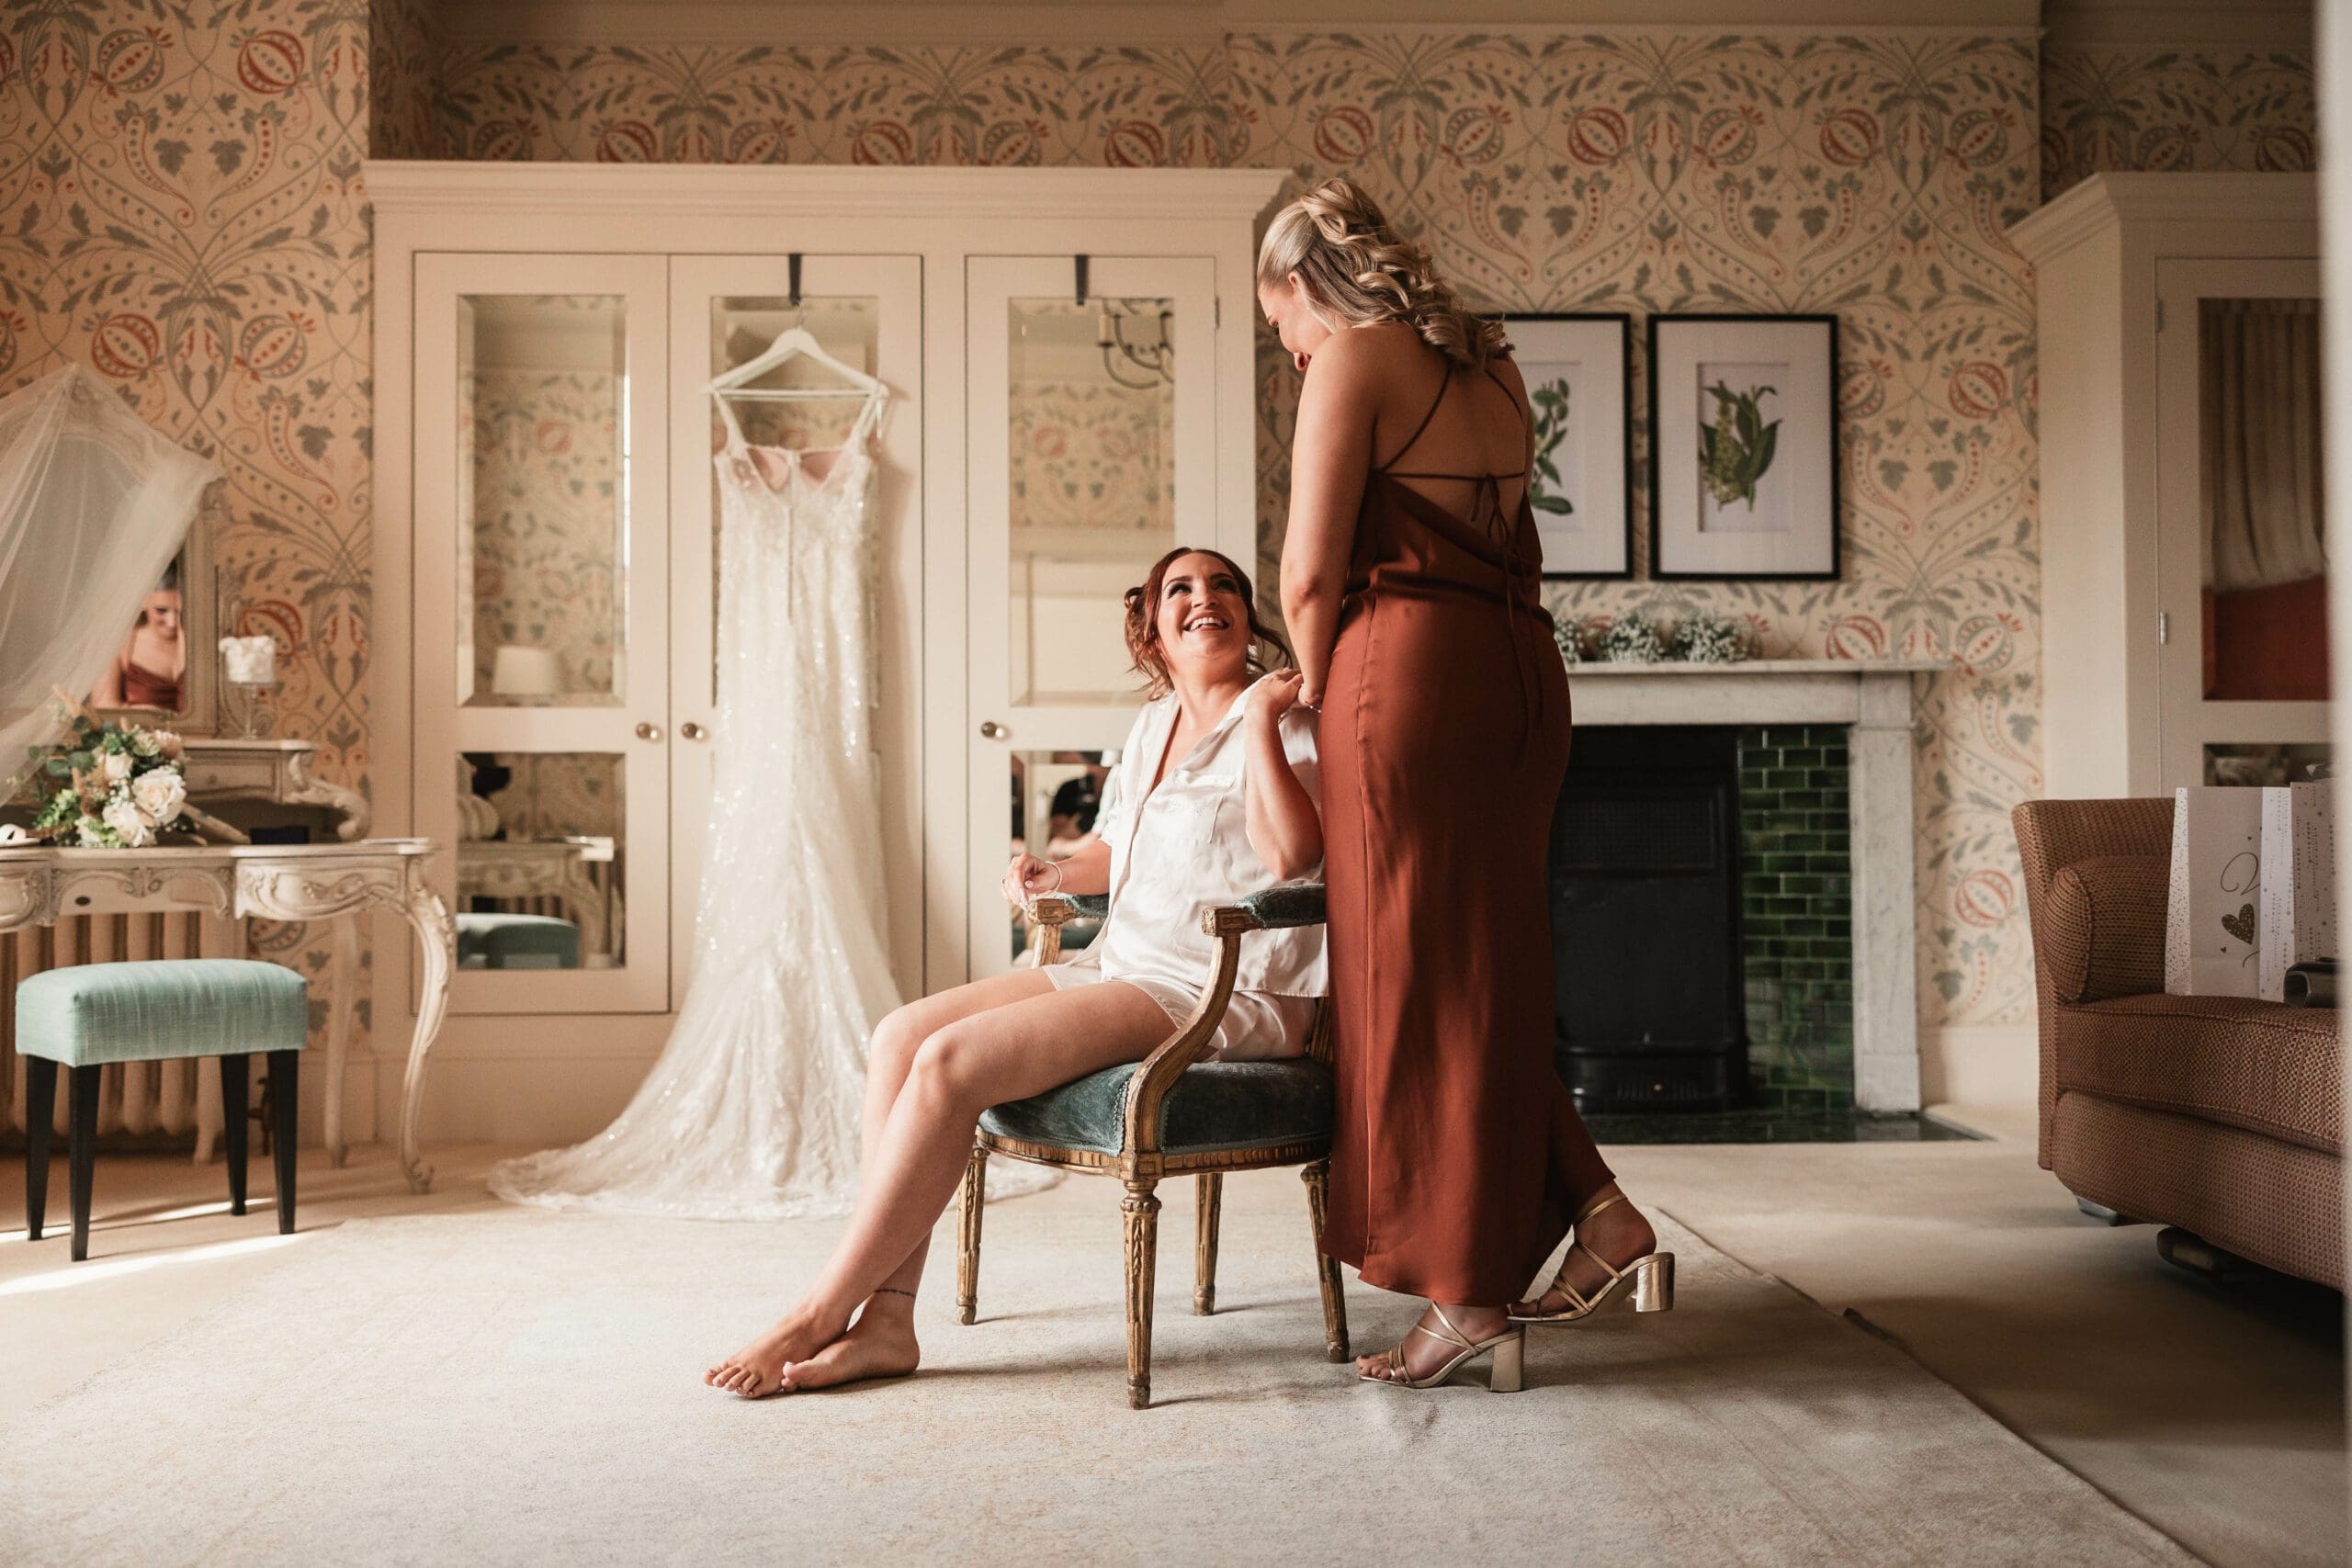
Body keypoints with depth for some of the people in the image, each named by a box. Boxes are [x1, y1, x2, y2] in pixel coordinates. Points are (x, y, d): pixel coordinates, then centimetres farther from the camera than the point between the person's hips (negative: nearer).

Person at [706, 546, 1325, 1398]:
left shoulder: (1279, 713, -4)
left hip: (1228, 996, -8)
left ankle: (818, 1317, -13)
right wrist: (1053, 874, 12)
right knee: (902, 1033, -10)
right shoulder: (1153, 724, 20)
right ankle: (886, 1320, -14)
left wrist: (1260, 721, -21)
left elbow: (1291, 854, -21)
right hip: (1123, 966, 8)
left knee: (950, 1063, -23)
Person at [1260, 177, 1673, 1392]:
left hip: (1413, 666, -8)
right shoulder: (1490, 366, 20)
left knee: (1417, 980, -1)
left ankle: (1468, 1297, 5)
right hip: (1520, 668, 8)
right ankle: (1598, 1214, 13)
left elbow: (1312, 576, -9)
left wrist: (1314, 700, 8)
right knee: (1487, 974, 16)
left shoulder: (1353, 356, -3)